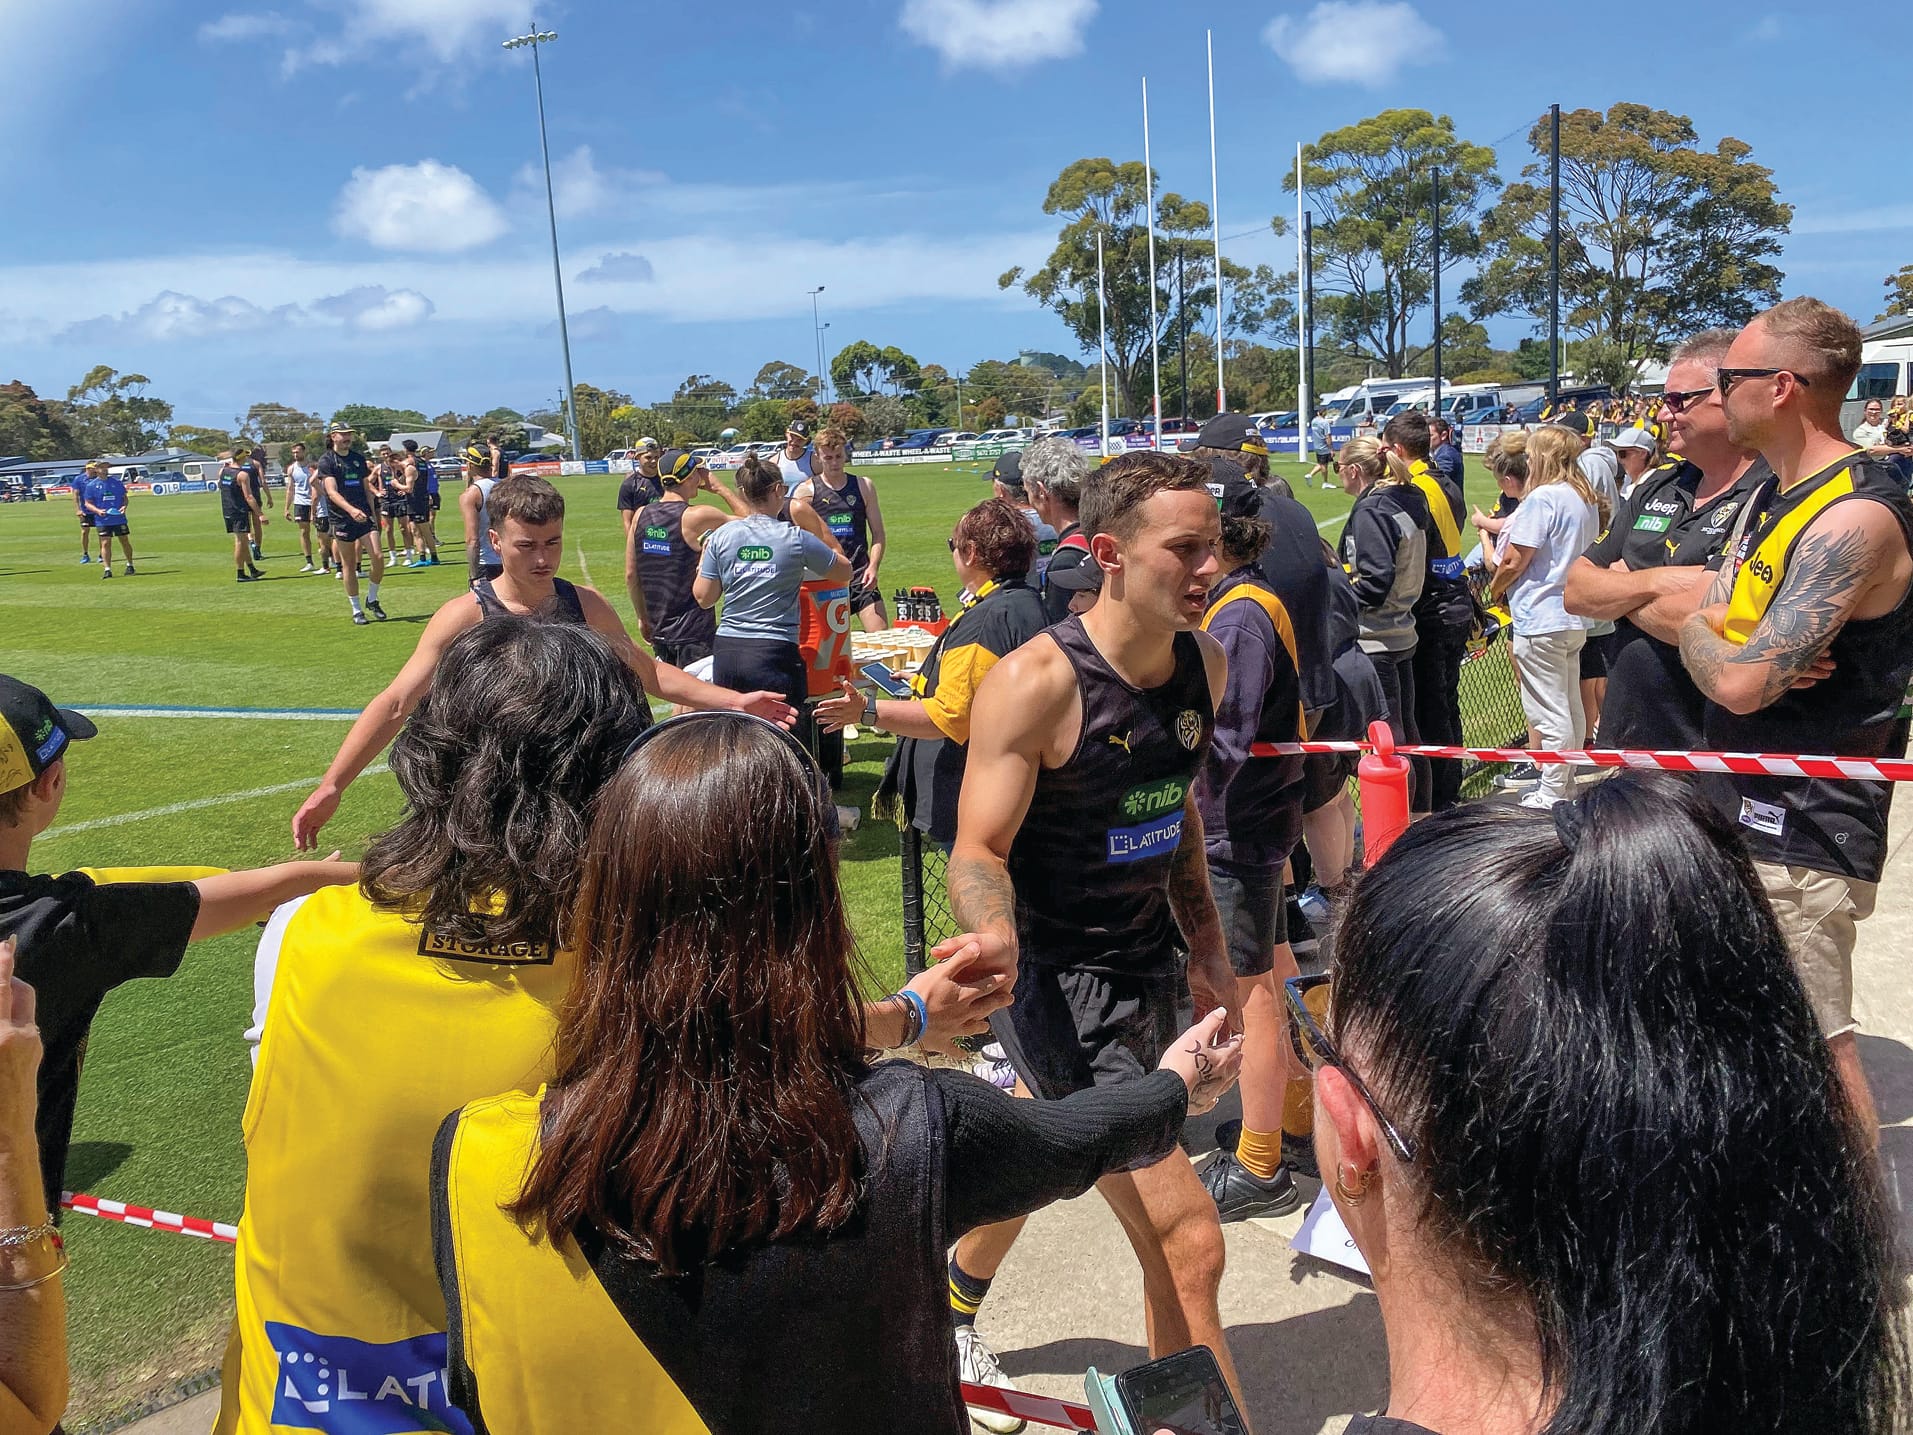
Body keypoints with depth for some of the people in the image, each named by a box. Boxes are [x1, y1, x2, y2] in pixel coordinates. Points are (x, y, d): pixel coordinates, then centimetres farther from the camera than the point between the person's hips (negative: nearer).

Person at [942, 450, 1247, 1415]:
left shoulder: (1204, 663, -1)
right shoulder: (1036, 682, -22)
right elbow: (978, 849, -19)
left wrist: (1204, 949, 12)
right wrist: (994, 932, -40)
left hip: (1149, 967, 8)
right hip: (1055, 981, -7)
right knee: (1186, 1241, -12)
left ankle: (955, 1306, 57)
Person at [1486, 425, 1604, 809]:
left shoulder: (1543, 497, -17)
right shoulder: (1587, 499, 10)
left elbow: (1514, 562, -18)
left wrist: (1495, 588, 2)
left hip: (1541, 620, -9)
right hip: (1575, 616, 9)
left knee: (1550, 714, -4)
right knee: (1571, 708, 16)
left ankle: (1550, 795, 2)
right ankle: (1566, 785, 27)